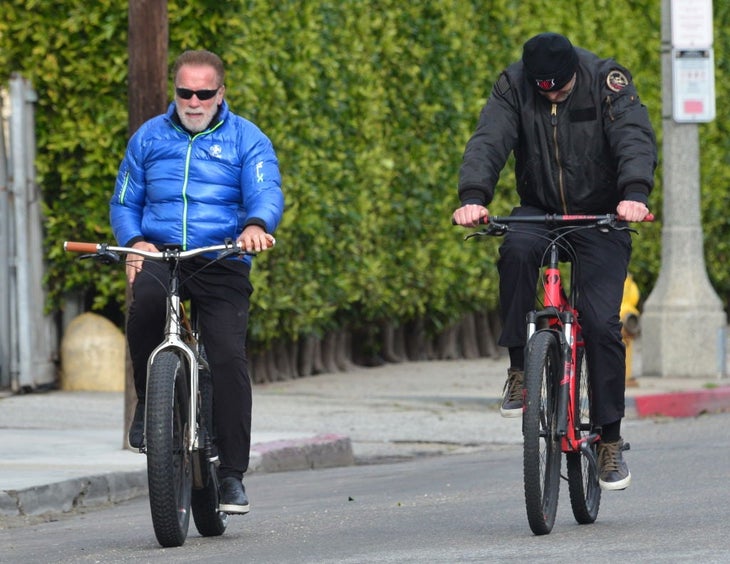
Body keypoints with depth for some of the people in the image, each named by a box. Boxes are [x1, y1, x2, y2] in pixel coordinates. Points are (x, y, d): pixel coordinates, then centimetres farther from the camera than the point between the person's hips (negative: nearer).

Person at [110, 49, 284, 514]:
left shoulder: (247, 140, 8)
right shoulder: (148, 138, 15)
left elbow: (267, 193, -6)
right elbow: (124, 202, 17)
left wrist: (256, 225, -30)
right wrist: (134, 242, -5)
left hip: (222, 262, -1)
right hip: (160, 256, 1)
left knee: (229, 358, -16)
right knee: (146, 302, -34)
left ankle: (233, 473, -6)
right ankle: (148, 400, -10)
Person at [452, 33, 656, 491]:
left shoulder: (608, 82, -13)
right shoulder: (513, 86, -9)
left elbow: (636, 139, -25)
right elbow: (488, 142, -20)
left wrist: (635, 193, -45)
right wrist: (473, 197, -39)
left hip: (601, 218, -1)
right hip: (539, 212, 2)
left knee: (602, 325, -14)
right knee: (517, 251, -34)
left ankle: (611, 440, -3)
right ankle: (520, 368, -21)